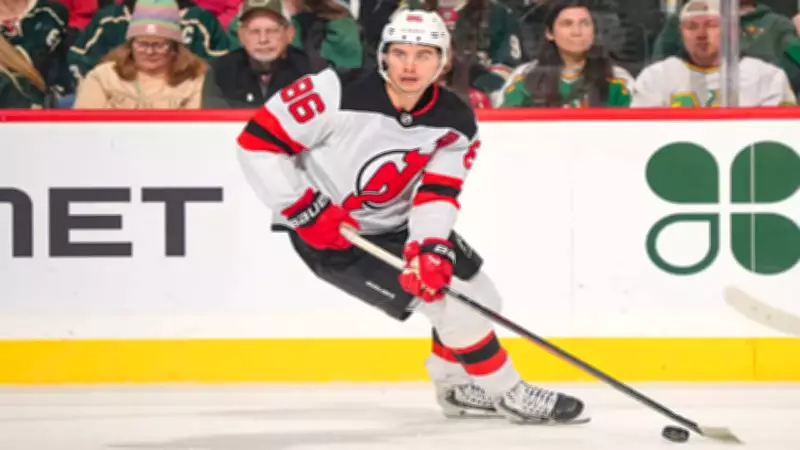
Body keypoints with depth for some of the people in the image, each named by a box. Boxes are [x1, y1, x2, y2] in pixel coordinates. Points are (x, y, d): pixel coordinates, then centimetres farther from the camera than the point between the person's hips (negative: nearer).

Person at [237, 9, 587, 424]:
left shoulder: (455, 123, -10)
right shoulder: (338, 95, -26)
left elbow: (437, 195, -15)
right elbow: (257, 142, -23)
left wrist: (429, 248, -34)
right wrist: (305, 209, -24)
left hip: (395, 227, 7)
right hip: (327, 232, -7)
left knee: (478, 299, 10)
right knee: (445, 297, -14)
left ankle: (458, 386, 36)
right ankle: (505, 392, 4)